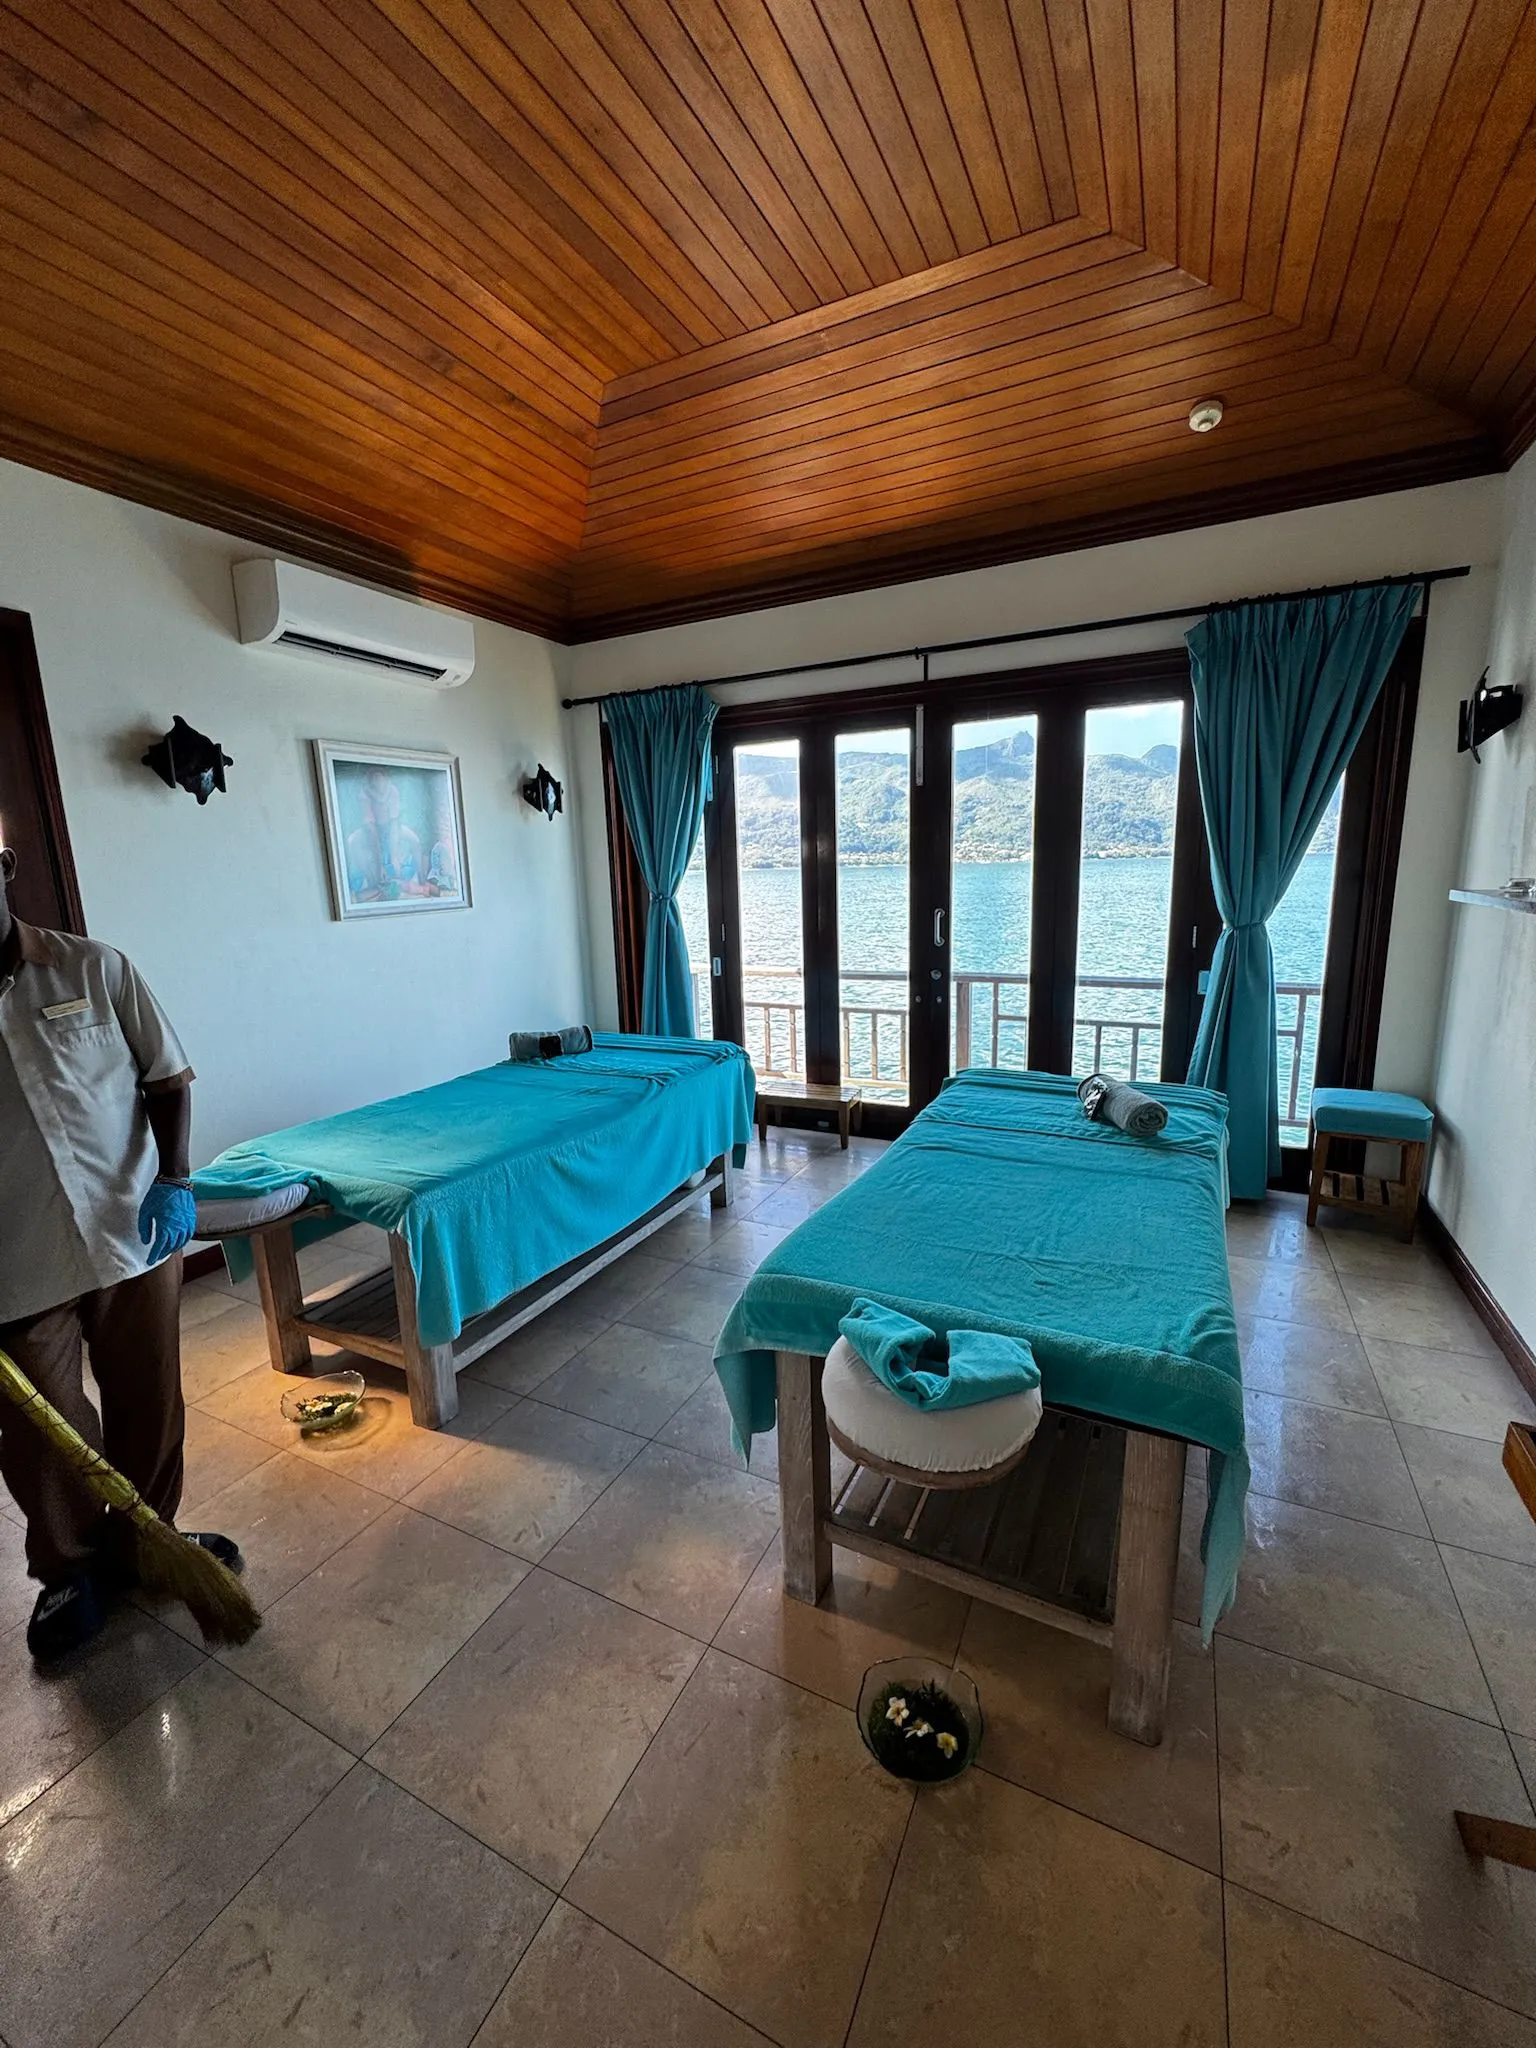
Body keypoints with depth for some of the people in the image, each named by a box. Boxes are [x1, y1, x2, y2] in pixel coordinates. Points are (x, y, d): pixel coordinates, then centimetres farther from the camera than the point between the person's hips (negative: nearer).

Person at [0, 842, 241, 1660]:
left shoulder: (93, 967, -4)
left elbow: (165, 1076, 1)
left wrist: (172, 1178, -11)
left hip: (134, 1234, 1)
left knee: (149, 1406, 15)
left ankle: (140, 1540, 40)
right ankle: (71, 1571, 38)